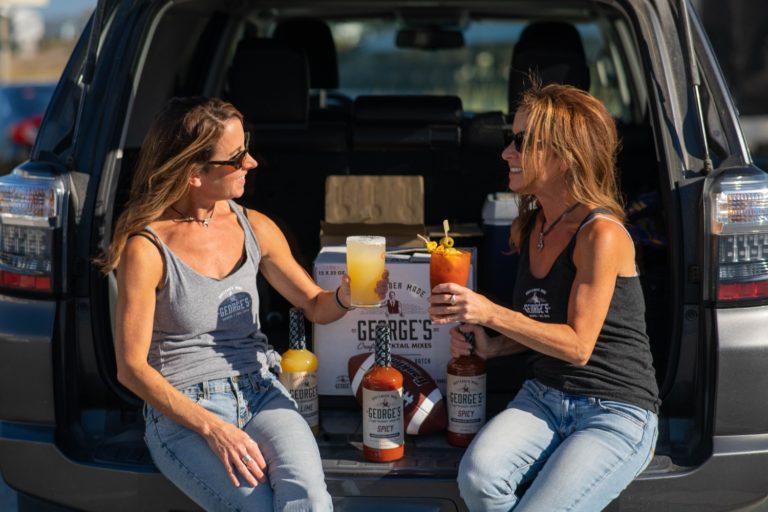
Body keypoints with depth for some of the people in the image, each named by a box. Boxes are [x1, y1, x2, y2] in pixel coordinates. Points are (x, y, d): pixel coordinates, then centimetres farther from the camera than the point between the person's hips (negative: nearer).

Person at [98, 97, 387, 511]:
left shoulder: (255, 228, 6)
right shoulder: (147, 249, -9)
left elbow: (315, 306, 17)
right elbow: (132, 367, -9)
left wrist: (343, 298, -8)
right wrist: (212, 428, -18)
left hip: (259, 393, 4)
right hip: (182, 411, -4)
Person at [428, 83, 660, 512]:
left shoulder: (601, 234, -16)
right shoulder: (531, 226, 7)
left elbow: (577, 344, -17)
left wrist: (490, 313, -23)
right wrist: (490, 346, 0)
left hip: (617, 411, -6)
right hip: (544, 396, 6)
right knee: (478, 477, -24)